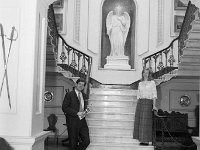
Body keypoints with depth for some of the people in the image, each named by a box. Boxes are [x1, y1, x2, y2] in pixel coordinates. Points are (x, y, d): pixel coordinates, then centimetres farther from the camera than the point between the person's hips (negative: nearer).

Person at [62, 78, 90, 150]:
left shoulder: (84, 95, 15)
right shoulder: (69, 94, -4)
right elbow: (64, 108, -11)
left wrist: (84, 112, 3)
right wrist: (77, 113, -17)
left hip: (82, 121, 5)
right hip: (73, 122, -5)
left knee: (86, 141, -1)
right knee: (73, 143, 1)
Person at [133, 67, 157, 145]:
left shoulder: (152, 83, 3)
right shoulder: (140, 83, 16)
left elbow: (154, 94, -2)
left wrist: (154, 105, -12)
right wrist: (138, 106, 10)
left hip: (148, 102, -5)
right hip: (140, 103, 5)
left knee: (146, 121, -9)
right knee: (139, 121, 0)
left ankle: (146, 140, -7)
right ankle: (141, 139, 6)